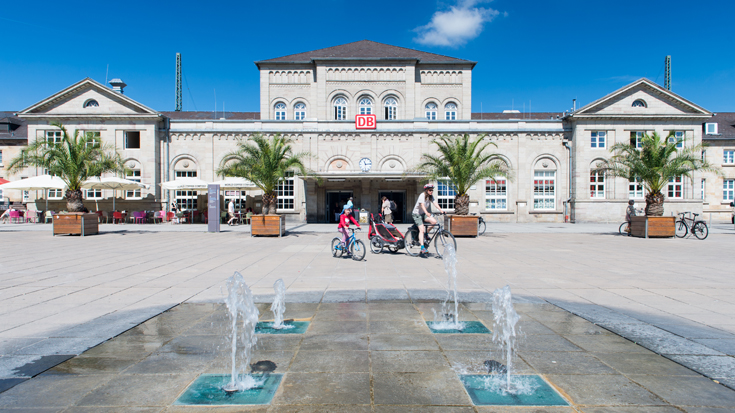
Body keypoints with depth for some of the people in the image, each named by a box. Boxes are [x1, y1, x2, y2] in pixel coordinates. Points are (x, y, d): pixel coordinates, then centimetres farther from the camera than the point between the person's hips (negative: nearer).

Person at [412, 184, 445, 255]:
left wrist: (441, 210, -22)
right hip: (417, 214, -7)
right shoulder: (422, 196, -20)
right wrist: (426, 213, -49)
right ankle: (422, 247, -19)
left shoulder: (430, 196, 2)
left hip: (423, 214, 7)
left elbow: (434, 203, -8)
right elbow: (422, 205, -33)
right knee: (421, 230, -19)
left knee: (434, 221, -18)